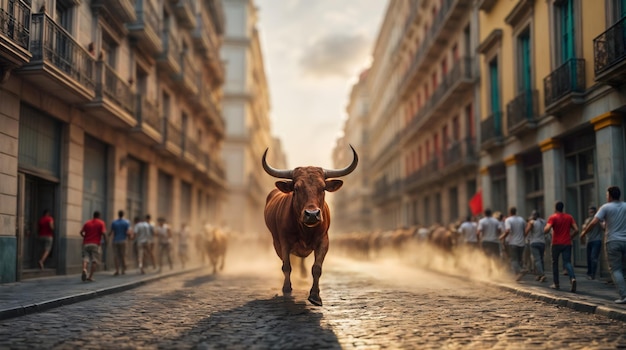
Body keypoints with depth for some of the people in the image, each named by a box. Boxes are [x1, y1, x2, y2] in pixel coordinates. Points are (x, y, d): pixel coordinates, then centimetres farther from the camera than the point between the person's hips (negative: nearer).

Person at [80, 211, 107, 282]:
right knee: (94, 261, 2)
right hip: (95, 244, -3)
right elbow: (103, 233, -10)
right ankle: (90, 276, -5)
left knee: (85, 258, 2)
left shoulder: (87, 222, 12)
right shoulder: (101, 223, 3)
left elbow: (81, 232, 6)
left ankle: (84, 269, -28)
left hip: (86, 243, 3)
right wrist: (105, 240, 5)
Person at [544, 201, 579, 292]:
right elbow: (576, 230, 2)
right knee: (567, 262, -1)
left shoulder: (553, 217, -5)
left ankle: (556, 284, 18)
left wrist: (545, 228, 4)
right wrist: (570, 236, 14)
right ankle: (572, 278, -29)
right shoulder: (569, 217, 7)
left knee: (555, 263, 14)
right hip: (567, 244, 2)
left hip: (556, 244, -2)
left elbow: (546, 230, -17)